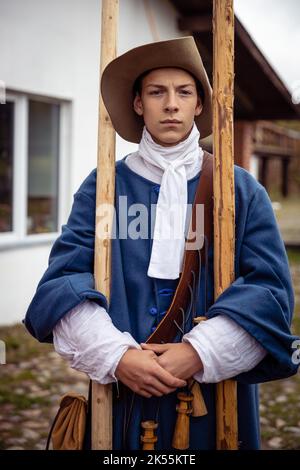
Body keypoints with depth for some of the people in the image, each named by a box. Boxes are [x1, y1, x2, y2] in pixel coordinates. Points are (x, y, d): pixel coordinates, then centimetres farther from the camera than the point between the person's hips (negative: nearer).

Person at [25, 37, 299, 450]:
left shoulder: (241, 190, 1)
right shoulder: (103, 187, 1)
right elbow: (63, 281, -6)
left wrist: (198, 354, -19)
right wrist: (115, 355, -21)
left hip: (216, 394, 0)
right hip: (123, 389, 0)